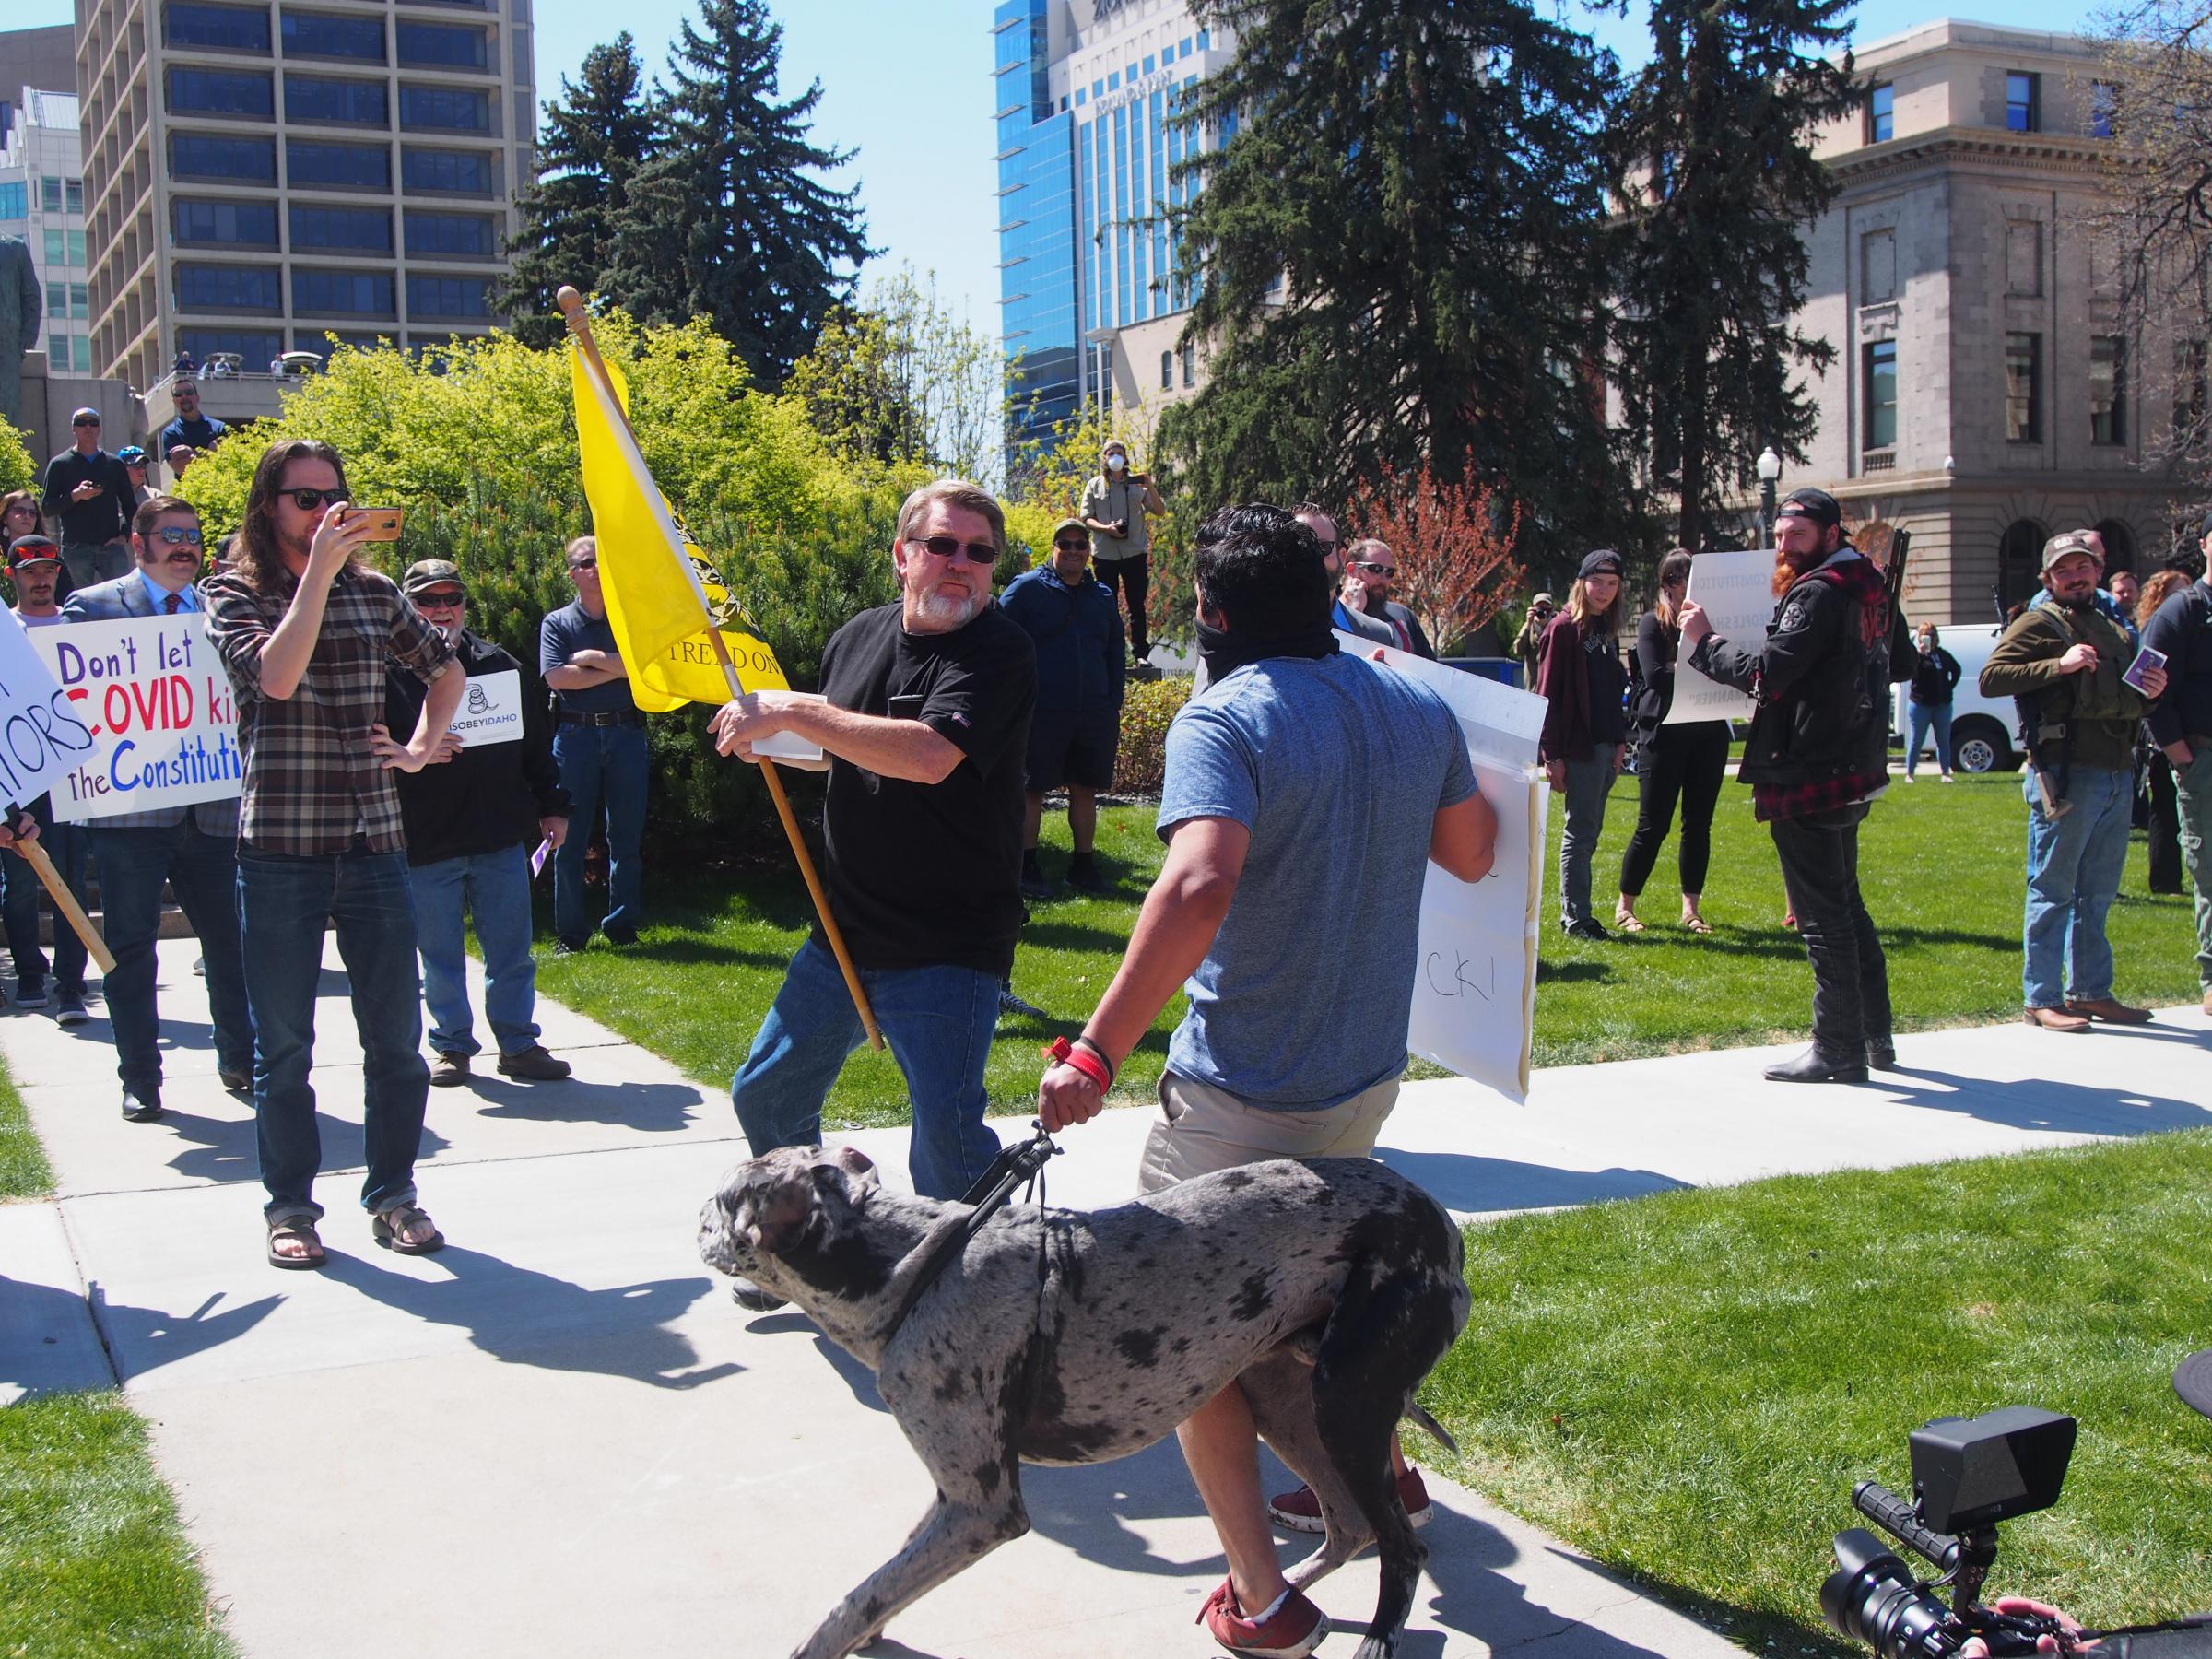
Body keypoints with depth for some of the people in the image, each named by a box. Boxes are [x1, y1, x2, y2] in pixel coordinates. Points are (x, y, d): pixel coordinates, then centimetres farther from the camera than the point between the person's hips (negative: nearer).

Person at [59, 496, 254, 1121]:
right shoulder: (94, 606, 3)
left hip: (210, 806, 3)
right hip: (130, 807, -3)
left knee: (231, 940, 8)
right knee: (131, 947, 3)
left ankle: (241, 1060, 24)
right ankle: (140, 1080, 13)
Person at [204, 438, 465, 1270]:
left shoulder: (373, 592, 10)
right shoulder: (232, 594, 0)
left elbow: (446, 669, 25)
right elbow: (277, 674, -19)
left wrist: (422, 748, 10)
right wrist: (320, 569, -16)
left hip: (374, 843, 3)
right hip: (280, 851, -3)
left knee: (397, 1036, 6)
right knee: (283, 1044, 5)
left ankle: (392, 1194, 19)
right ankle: (290, 1207, 16)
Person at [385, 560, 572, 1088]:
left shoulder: (500, 665, 10)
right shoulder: (388, 672, -2)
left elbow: (536, 743, 14)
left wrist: (552, 806, 12)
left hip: (501, 837, 2)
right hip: (426, 843, -2)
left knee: (511, 950, 7)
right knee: (439, 956, 8)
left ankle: (519, 1044, 17)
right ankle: (452, 1046, 20)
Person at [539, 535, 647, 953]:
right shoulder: (557, 623, 7)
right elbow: (556, 677, -8)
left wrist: (592, 658, -8)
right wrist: (616, 670, -6)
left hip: (626, 734, 1)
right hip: (575, 735, -1)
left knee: (627, 836, 3)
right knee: (571, 838, -1)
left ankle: (623, 926, 11)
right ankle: (569, 932, 5)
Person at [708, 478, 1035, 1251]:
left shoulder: (998, 652, -15)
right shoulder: (856, 638, 8)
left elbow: (928, 755, -32)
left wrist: (790, 712, -25)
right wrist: (765, 737, 6)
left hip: (948, 948, -7)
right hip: (843, 931, 8)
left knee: (947, 1136, -17)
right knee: (766, 1096, 18)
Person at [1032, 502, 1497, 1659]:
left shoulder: (1224, 720, -18)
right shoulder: (1418, 709, 2)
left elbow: (1200, 885, -35)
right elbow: (1472, 854, 17)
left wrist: (1098, 1049, -33)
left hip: (1243, 1096, -7)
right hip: (1368, 1078, 7)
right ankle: (1381, 1471, 47)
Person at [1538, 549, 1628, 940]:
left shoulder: (1608, 630, 15)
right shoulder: (1564, 628, -8)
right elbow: (1548, 693, -11)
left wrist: (1621, 740, 15)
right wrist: (1552, 754, -15)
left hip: (1606, 746, 8)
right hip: (1579, 746, -8)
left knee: (1588, 832, 11)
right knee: (1581, 831, -5)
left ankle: (1577, 912, 16)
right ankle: (1575, 917, 1)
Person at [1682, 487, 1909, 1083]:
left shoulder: (1818, 593, -17)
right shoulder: (1869, 586, 13)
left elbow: (1767, 672, -27)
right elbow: (1901, 660, 27)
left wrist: (1705, 641, -15)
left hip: (1809, 777, -10)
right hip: (1853, 771, 10)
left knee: (1824, 916, -4)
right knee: (1847, 906, 20)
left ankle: (1838, 1050, 1)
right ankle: (1875, 1034, 27)